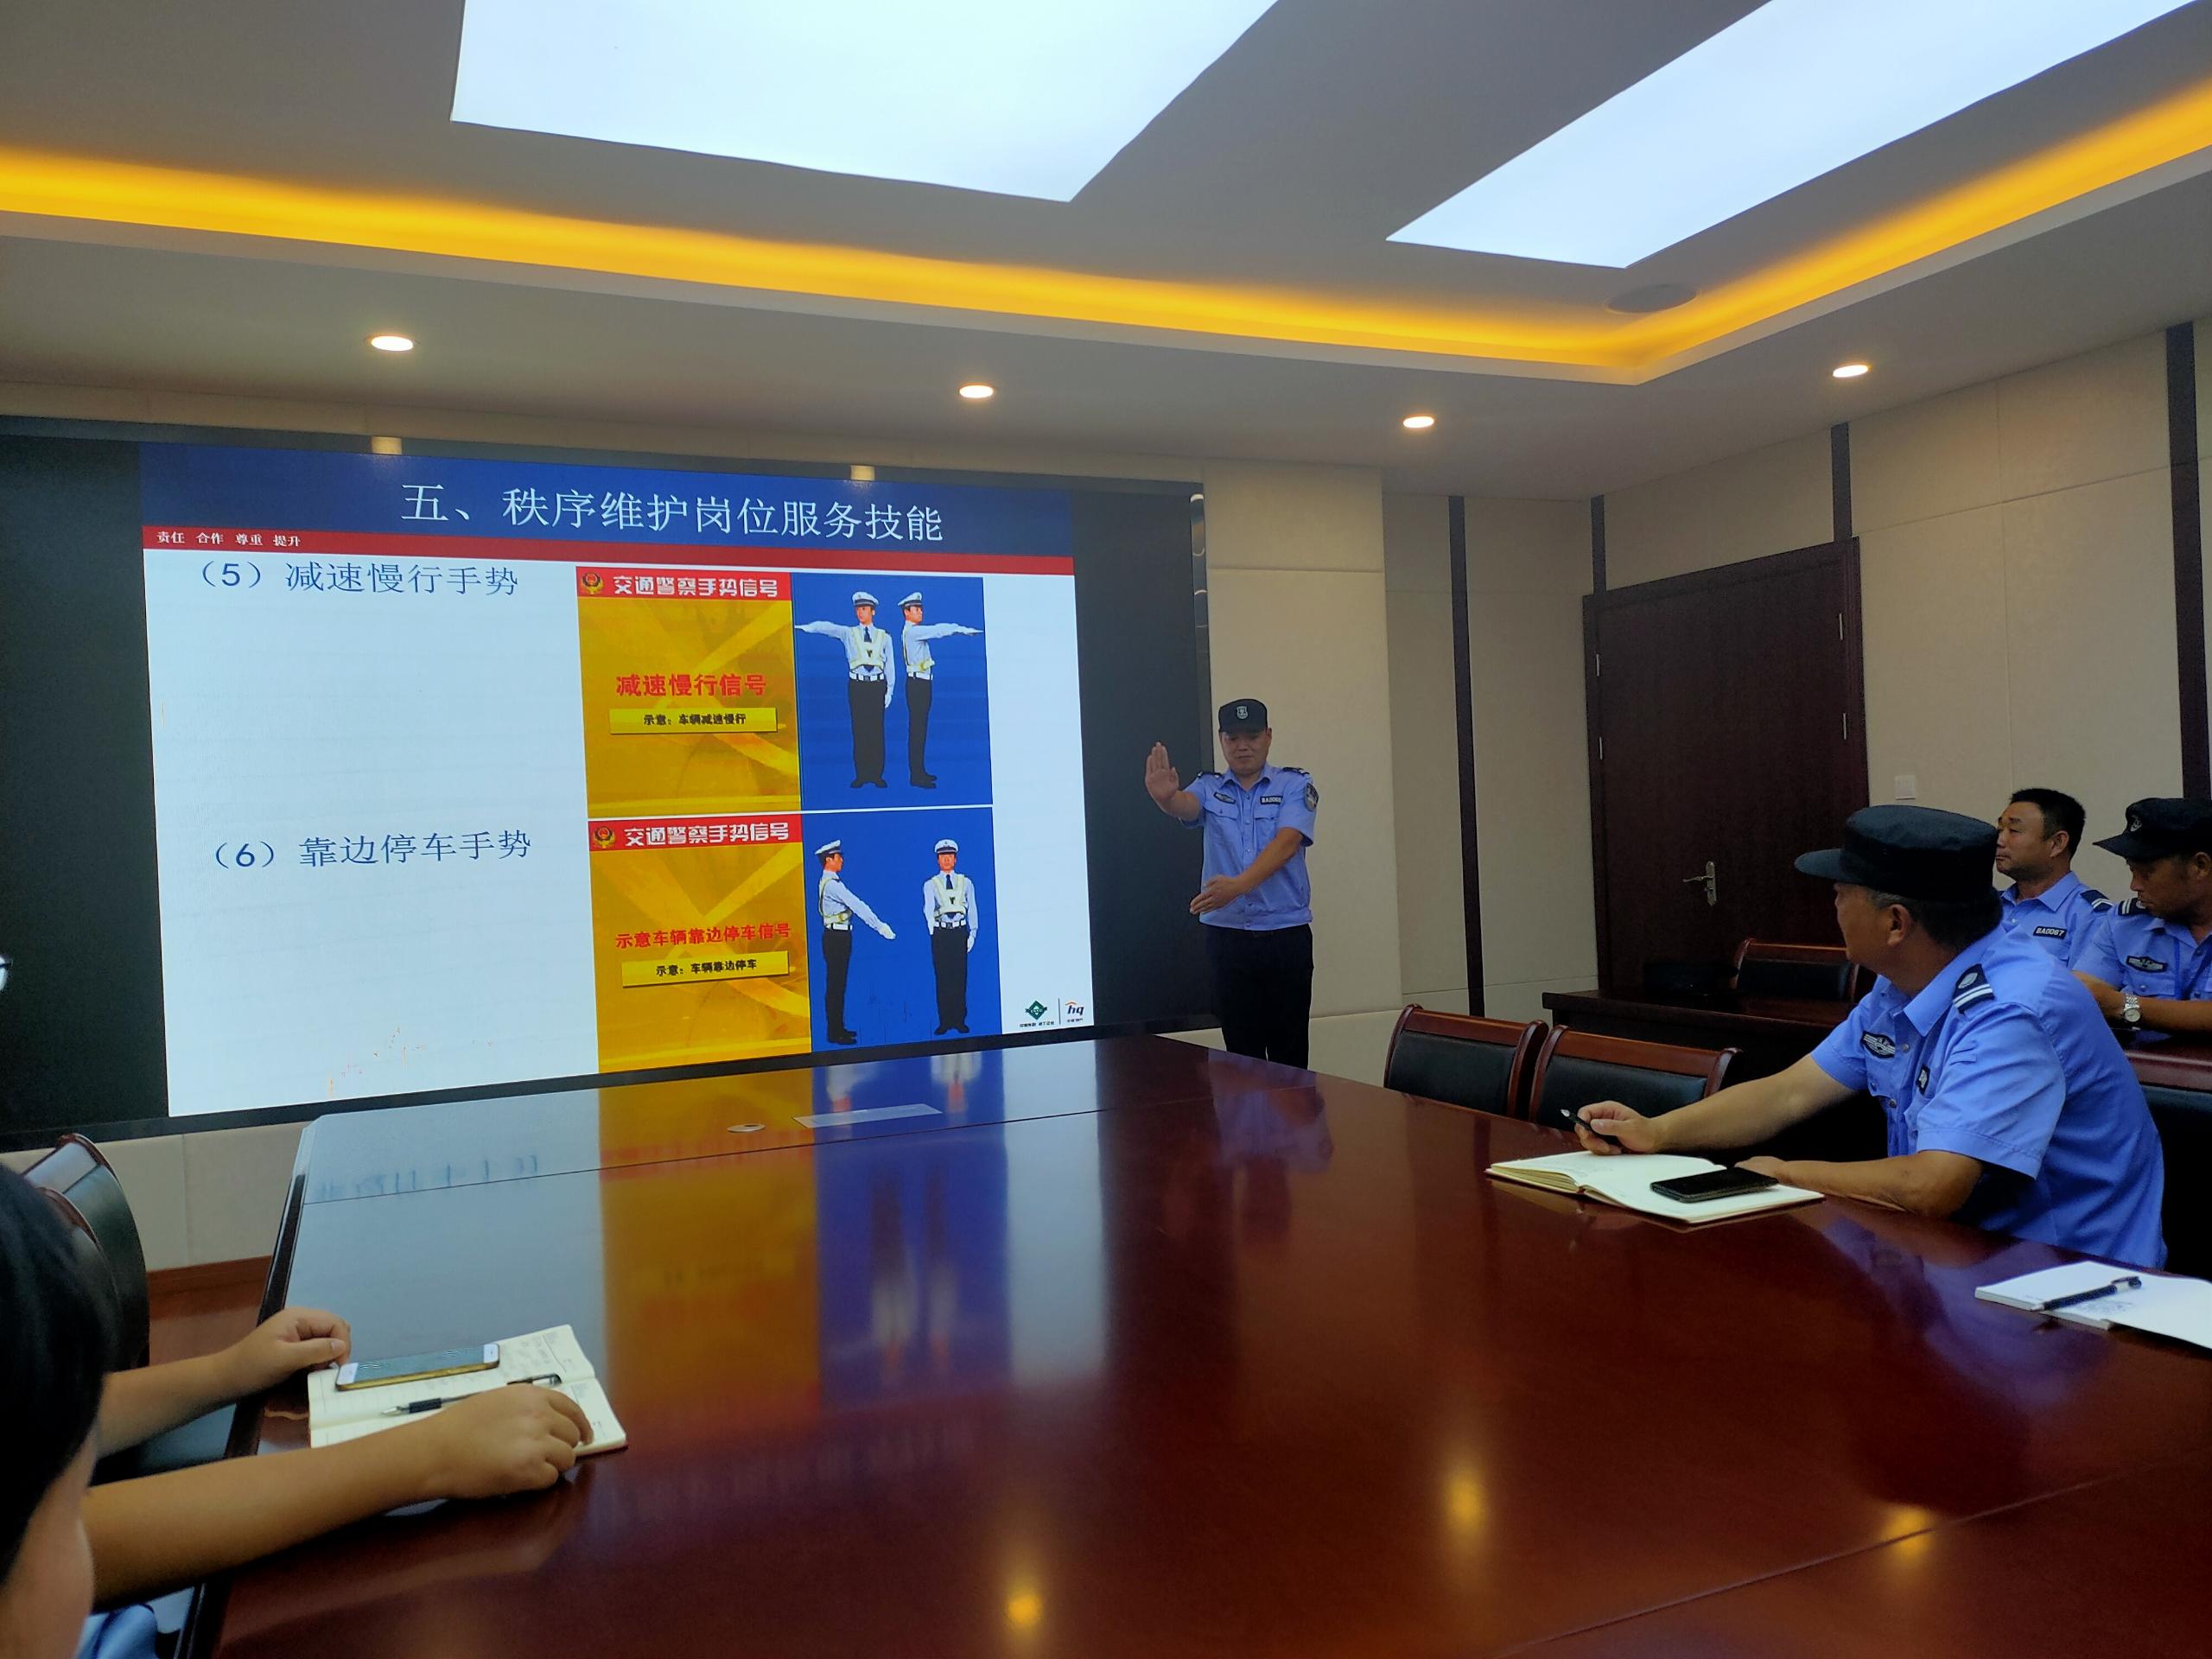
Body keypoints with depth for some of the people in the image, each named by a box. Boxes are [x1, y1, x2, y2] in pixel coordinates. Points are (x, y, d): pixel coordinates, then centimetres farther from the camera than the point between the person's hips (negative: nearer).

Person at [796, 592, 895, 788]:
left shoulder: (884, 637, 9)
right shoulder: (848, 633, 6)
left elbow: (889, 666, 8)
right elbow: (826, 627, -9)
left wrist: (889, 691, 3)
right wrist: (804, 627, -26)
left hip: (877, 685, 0)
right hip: (857, 685, 0)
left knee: (877, 730, 0)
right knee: (859, 730, 0)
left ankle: (877, 775, 5)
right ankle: (861, 775, 4)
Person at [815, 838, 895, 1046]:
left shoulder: (831, 882, 14)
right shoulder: (832, 885, -18)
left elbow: (855, 905, 15)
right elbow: (857, 906, -20)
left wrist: (880, 925, 13)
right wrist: (879, 926, -20)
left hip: (839, 937, 10)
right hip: (836, 937, -10)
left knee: (838, 984, 15)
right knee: (835, 984, -4)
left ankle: (838, 1028, 23)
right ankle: (834, 1033, 1)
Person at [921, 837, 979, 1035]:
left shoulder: (966, 883, 10)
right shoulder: (930, 885, 5)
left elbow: (972, 909, 10)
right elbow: (928, 907, -12)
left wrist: (972, 933, 2)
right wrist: (931, 922, -32)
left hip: (960, 932, 1)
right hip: (940, 932, -1)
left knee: (960, 976, 0)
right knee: (942, 977, 0)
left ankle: (960, 1021, 7)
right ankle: (945, 1021, 6)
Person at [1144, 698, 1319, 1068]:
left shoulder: (1295, 786, 1)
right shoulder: (1209, 788, 7)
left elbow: (1286, 842, -15)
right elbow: (1186, 805, -16)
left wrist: (1239, 884, -30)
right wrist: (1166, 798, -41)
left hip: (1287, 936, -1)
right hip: (1227, 937, 1)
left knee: (1291, 1049, 3)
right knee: (1242, 1052, 5)